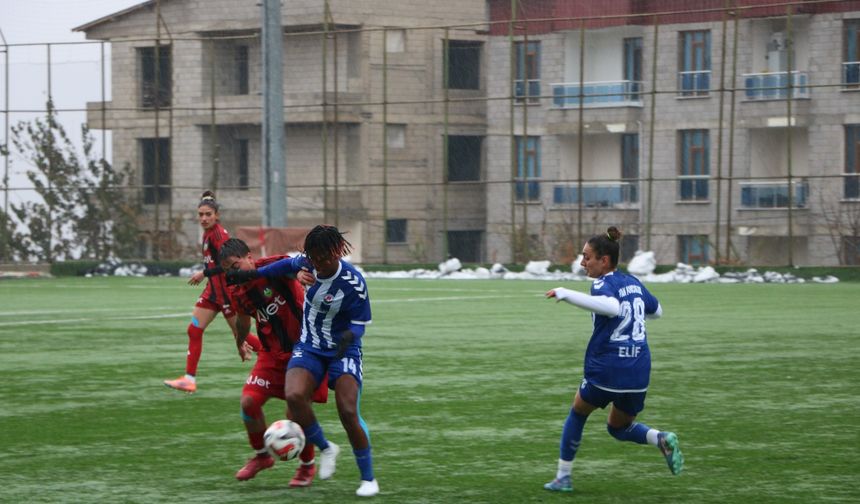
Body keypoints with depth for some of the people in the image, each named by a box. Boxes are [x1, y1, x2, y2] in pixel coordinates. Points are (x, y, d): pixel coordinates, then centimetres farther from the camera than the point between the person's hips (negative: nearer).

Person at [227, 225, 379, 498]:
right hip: (309, 348, 4)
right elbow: (290, 263, 15)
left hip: (343, 351, -4)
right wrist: (254, 274, 11)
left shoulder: (353, 283, -22)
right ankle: (325, 449, 0)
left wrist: (349, 336, -36)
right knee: (294, 395, -26)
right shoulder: (308, 263, -9)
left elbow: (360, 323, -14)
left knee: (348, 412, -19)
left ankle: (368, 479, 2)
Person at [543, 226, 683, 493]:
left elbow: (612, 307, -34)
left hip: (606, 371, -6)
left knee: (578, 413, 20)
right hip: (638, 372, 6)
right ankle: (662, 439, -5)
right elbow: (656, 310, 30)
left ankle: (563, 477, 22)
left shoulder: (603, 284, -10)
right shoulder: (634, 283, 13)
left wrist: (567, 294, -34)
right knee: (618, 428, 23)